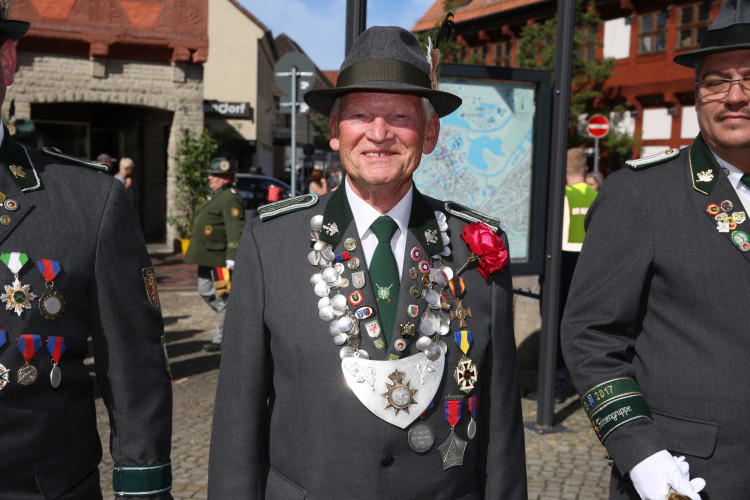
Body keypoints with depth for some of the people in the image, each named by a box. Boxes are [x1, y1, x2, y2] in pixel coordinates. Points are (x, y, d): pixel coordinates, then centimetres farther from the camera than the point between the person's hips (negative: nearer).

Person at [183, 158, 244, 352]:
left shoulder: (230, 199, -15)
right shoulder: (215, 196, 18)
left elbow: (236, 230, -22)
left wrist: (232, 258, -27)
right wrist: (200, 254, 26)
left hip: (220, 258, -11)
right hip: (206, 256, 11)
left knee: (224, 297, -1)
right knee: (206, 292, 16)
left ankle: (222, 339, 7)